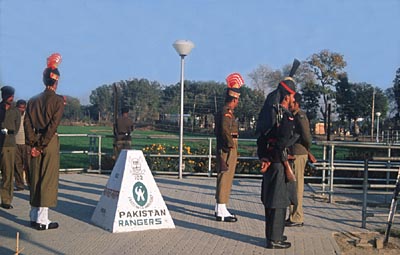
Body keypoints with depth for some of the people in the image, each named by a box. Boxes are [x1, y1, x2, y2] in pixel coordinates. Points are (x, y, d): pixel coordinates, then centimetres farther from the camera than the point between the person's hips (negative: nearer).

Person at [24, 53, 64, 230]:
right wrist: (43, 144, -13)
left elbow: (27, 123, 2)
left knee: (35, 177, 13)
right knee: (48, 179, -2)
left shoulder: (33, 100, 10)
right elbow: (54, 124, -15)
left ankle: (34, 216, 21)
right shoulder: (58, 100, -6)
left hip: (36, 142, 6)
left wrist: (33, 143, -2)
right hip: (50, 142, -5)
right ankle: (42, 220, -1)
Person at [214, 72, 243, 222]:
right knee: (226, 178, -8)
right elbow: (225, 130, -28)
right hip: (228, 150, -11)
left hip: (222, 149, 11)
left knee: (223, 178, 16)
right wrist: (231, 144, -19)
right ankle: (221, 212, -5)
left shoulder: (222, 112, 16)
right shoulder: (227, 113, -15)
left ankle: (219, 208, 25)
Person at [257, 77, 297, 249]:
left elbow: (261, 136, 14)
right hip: (279, 162, -9)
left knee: (270, 200, 17)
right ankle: (274, 239, 4)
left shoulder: (270, 112, 11)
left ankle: (273, 234, 29)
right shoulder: (286, 116, -16)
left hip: (269, 161, 9)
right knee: (278, 202, -2)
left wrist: (262, 157, 12)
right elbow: (285, 141, -26)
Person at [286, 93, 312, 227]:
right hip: (293, 154, 10)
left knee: (297, 185, -5)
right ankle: (293, 216, 23)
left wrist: (307, 149, -4)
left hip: (298, 155, -10)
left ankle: (297, 218, 2)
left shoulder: (300, 117, -14)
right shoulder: (294, 116, 16)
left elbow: (307, 136, -19)